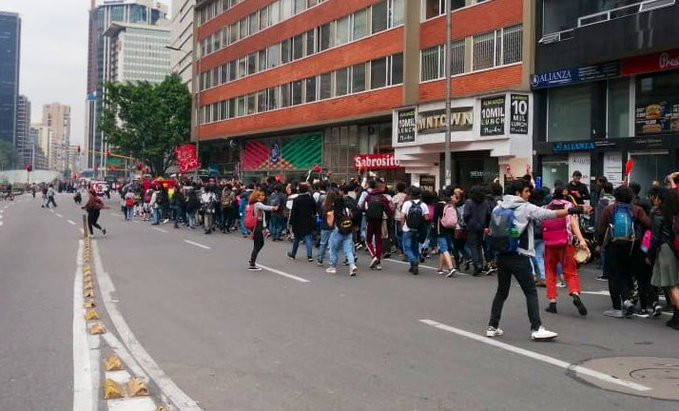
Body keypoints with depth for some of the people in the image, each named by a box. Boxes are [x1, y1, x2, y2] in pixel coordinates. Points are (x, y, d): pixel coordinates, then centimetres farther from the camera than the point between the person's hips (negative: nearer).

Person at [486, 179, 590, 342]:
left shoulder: (497, 209, 9)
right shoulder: (525, 208, -6)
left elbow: (491, 232, 12)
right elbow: (552, 214, -8)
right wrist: (576, 210, -4)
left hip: (501, 256, 6)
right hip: (519, 257, -6)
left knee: (501, 292, 15)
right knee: (531, 292, 0)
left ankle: (492, 326, 16)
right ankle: (536, 329, -4)